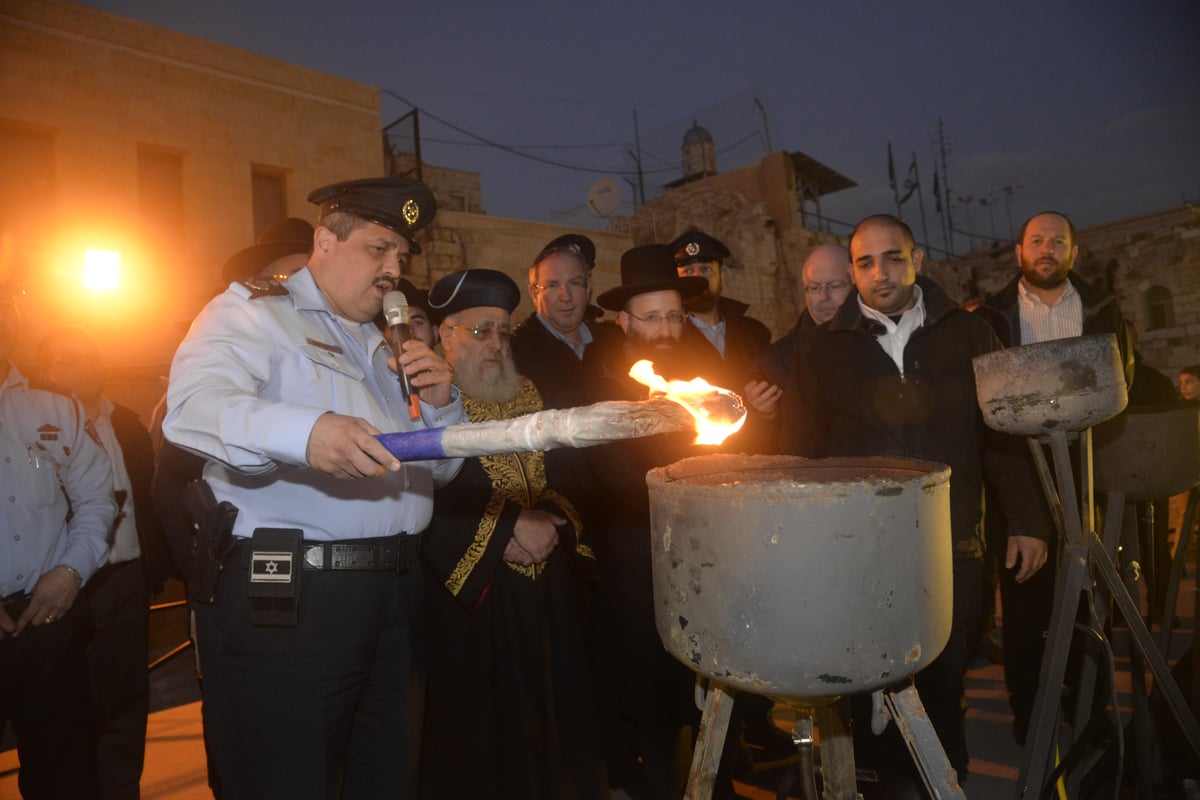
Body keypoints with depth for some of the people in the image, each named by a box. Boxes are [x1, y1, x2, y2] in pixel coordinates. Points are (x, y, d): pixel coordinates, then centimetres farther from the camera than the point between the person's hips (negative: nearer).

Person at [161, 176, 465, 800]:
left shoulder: (385, 345, 21)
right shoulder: (252, 312, 0)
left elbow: (440, 467, 23)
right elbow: (193, 405, -21)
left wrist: (441, 403, 3)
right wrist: (303, 431, -39)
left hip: (392, 600, 7)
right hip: (282, 599, -7)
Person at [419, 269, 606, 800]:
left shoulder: (538, 399, 11)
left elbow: (574, 478, 8)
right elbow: (425, 502, -15)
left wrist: (549, 521, -11)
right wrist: (506, 529, -15)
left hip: (551, 594, 5)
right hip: (469, 596, -4)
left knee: (552, 714, 12)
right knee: (481, 725, 4)